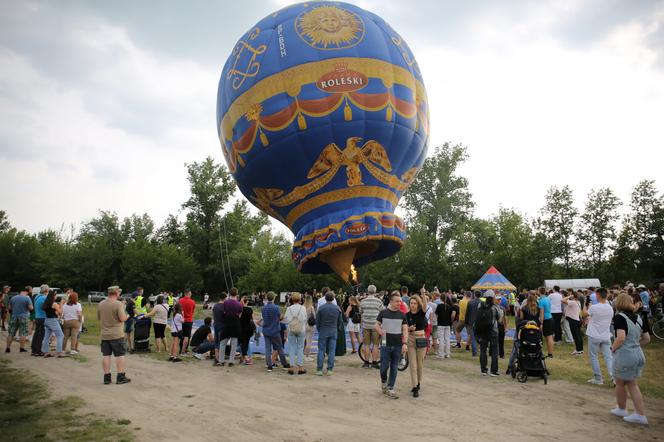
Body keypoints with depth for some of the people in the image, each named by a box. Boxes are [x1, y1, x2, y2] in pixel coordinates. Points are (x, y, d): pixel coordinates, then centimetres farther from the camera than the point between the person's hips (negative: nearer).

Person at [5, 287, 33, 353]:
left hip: (14, 317, 4)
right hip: (23, 317, -4)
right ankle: (22, 348, -2)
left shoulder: (13, 298, 7)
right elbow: (31, 308, -10)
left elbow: (9, 308, 15)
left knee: (11, 333, 10)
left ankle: (8, 348, 11)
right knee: (23, 334, -1)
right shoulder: (27, 298, -8)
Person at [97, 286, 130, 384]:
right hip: (117, 334, -6)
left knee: (106, 355, 9)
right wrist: (127, 316, 2)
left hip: (104, 334, 6)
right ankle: (120, 377, 4)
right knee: (120, 355, 2)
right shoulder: (118, 304, -15)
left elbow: (98, 318, 16)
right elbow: (122, 318, -18)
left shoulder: (101, 304, 6)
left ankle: (106, 377, 13)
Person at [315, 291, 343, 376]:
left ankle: (319, 369, 4)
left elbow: (317, 321, -2)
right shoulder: (337, 308, -1)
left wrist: (319, 330, 13)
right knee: (332, 351, 5)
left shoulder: (321, 308, -7)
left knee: (321, 350, 4)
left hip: (323, 331, -1)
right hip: (333, 332, 1)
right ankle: (330, 369, 6)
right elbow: (340, 321, 7)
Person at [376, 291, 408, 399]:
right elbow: (377, 325, 6)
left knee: (394, 368, 6)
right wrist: (381, 332, -15)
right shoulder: (383, 312, -2)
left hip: (398, 345, 2)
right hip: (385, 344, -2)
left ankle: (390, 389, 17)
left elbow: (405, 330, 3)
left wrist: (405, 343, -8)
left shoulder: (402, 314, 4)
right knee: (384, 366, 0)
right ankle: (383, 381, 29)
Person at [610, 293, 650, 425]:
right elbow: (647, 339, 11)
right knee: (633, 384, 16)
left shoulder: (619, 317, -16)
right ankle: (640, 414, 15)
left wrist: (613, 348, -10)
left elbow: (621, 337, -25)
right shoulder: (639, 318, 6)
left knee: (620, 383, 15)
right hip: (638, 354, 6)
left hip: (624, 355, -6)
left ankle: (622, 409, 31)